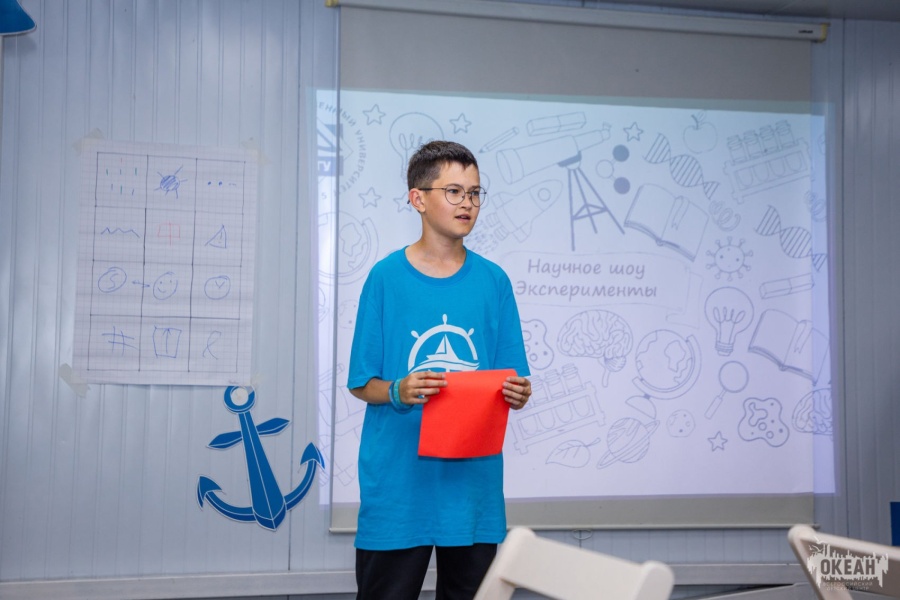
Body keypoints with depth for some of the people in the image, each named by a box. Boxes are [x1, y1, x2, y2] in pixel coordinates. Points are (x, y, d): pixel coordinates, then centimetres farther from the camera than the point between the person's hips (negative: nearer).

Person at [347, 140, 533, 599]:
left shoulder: (493, 281, 5)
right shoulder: (387, 277, -3)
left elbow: (509, 380, 7)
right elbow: (361, 384, -1)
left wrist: (516, 392, -15)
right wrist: (399, 392, -20)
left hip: (473, 480, 3)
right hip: (398, 483, -3)